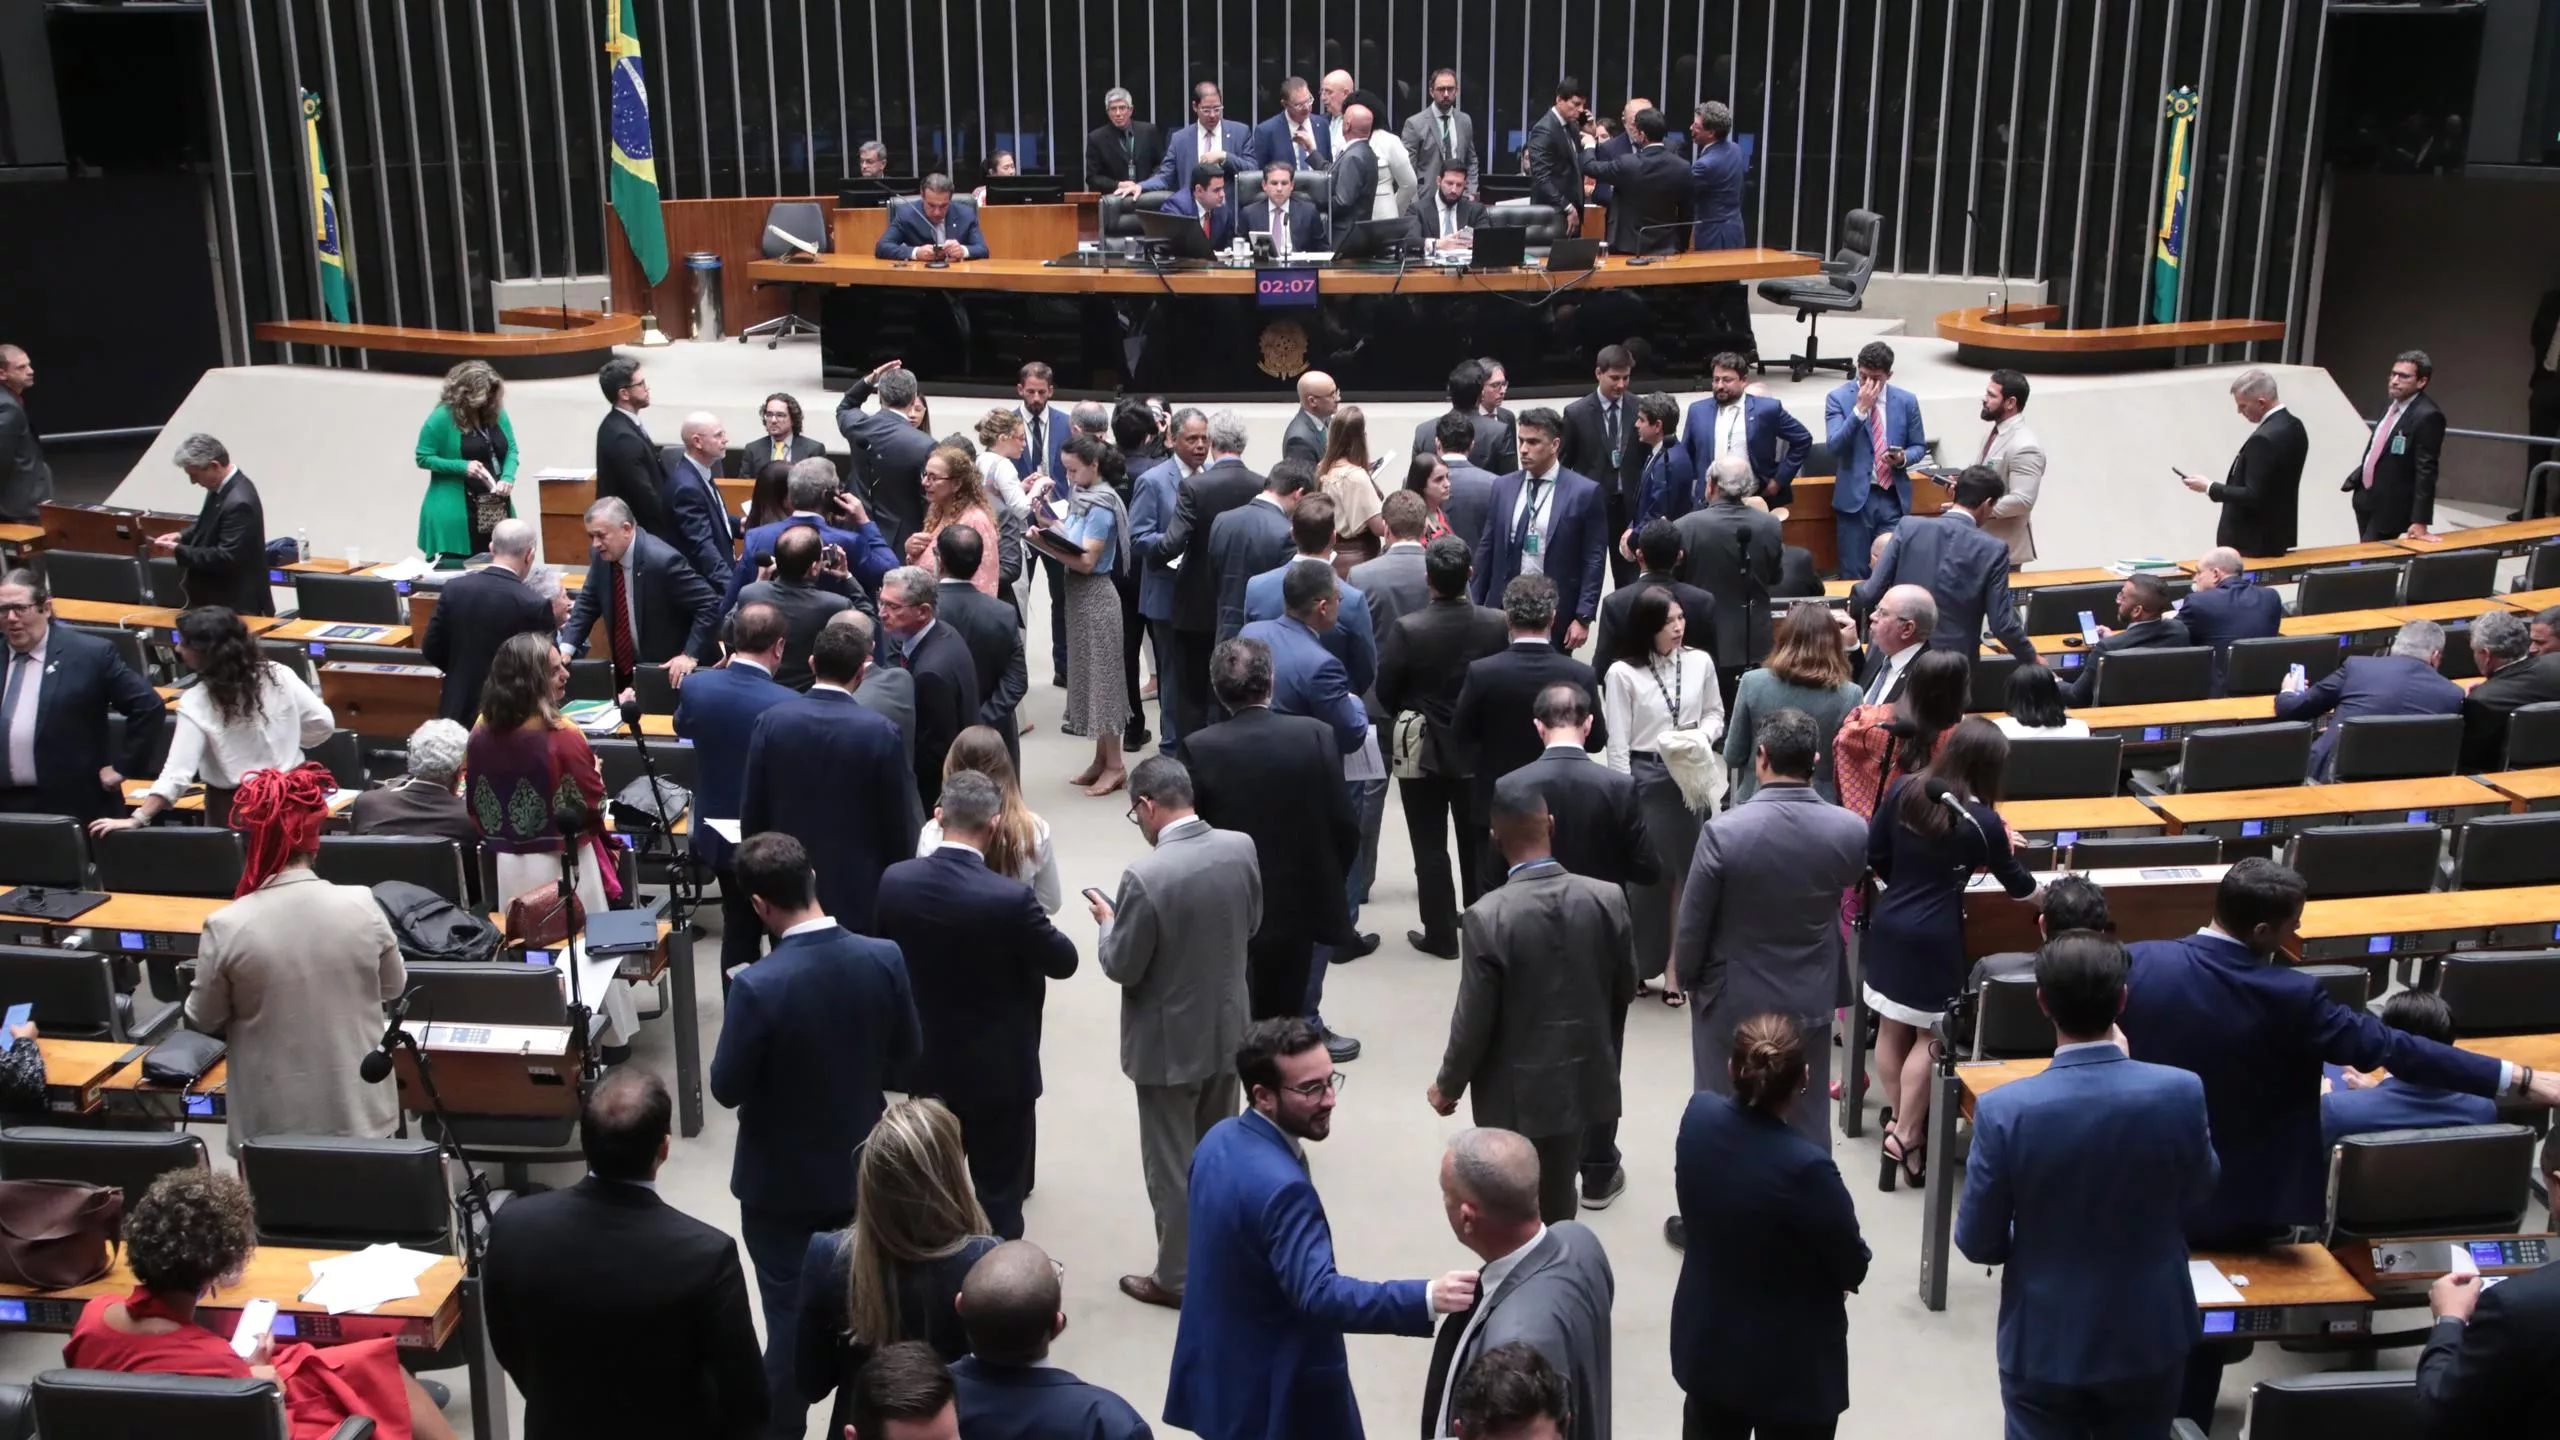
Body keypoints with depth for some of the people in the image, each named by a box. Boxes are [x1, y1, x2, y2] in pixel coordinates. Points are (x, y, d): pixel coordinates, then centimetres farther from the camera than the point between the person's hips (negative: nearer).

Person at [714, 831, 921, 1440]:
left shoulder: (757, 986, -28)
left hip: (782, 1182, -4)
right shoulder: (884, 958, -15)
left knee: (791, 1315, 12)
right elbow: (906, 1056, -1)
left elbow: (727, 1088, -17)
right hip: (859, 1166, 4)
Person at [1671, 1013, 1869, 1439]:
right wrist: (1856, 1259, 6)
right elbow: (1853, 1267, -16)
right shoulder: (1805, 1166, -34)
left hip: (1706, 1342, 5)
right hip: (1789, 1365, -5)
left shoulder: (1698, 1116, -16)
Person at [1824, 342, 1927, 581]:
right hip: (1856, 497, -2)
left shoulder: (1906, 401, 4)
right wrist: (1860, 409, -21)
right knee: (1854, 574, 1)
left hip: (1894, 498, 2)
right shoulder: (1838, 397, -3)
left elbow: (1919, 445, 13)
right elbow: (1834, 447, -14)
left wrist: (1903, 458, -10)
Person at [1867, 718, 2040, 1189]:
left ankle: (1902, 1124, 26)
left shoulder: (1902, 790, -4)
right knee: (1928, 1036, 9)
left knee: (1891, 1028, 14)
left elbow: (1873, 855, 2)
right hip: (1935, 937, -4)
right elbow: (2014, 880, 5)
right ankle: (1905, 1136, 10)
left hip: (1888, 924, 5)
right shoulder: (1983, 821, -12)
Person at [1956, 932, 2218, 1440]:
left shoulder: (2004, 1110, -24)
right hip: (2149, 1339, 2)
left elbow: (1977, 1243, -12)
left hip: (2044, 1344, -2)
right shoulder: (2180, 1092, -19)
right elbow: (2198, 1189, 3)